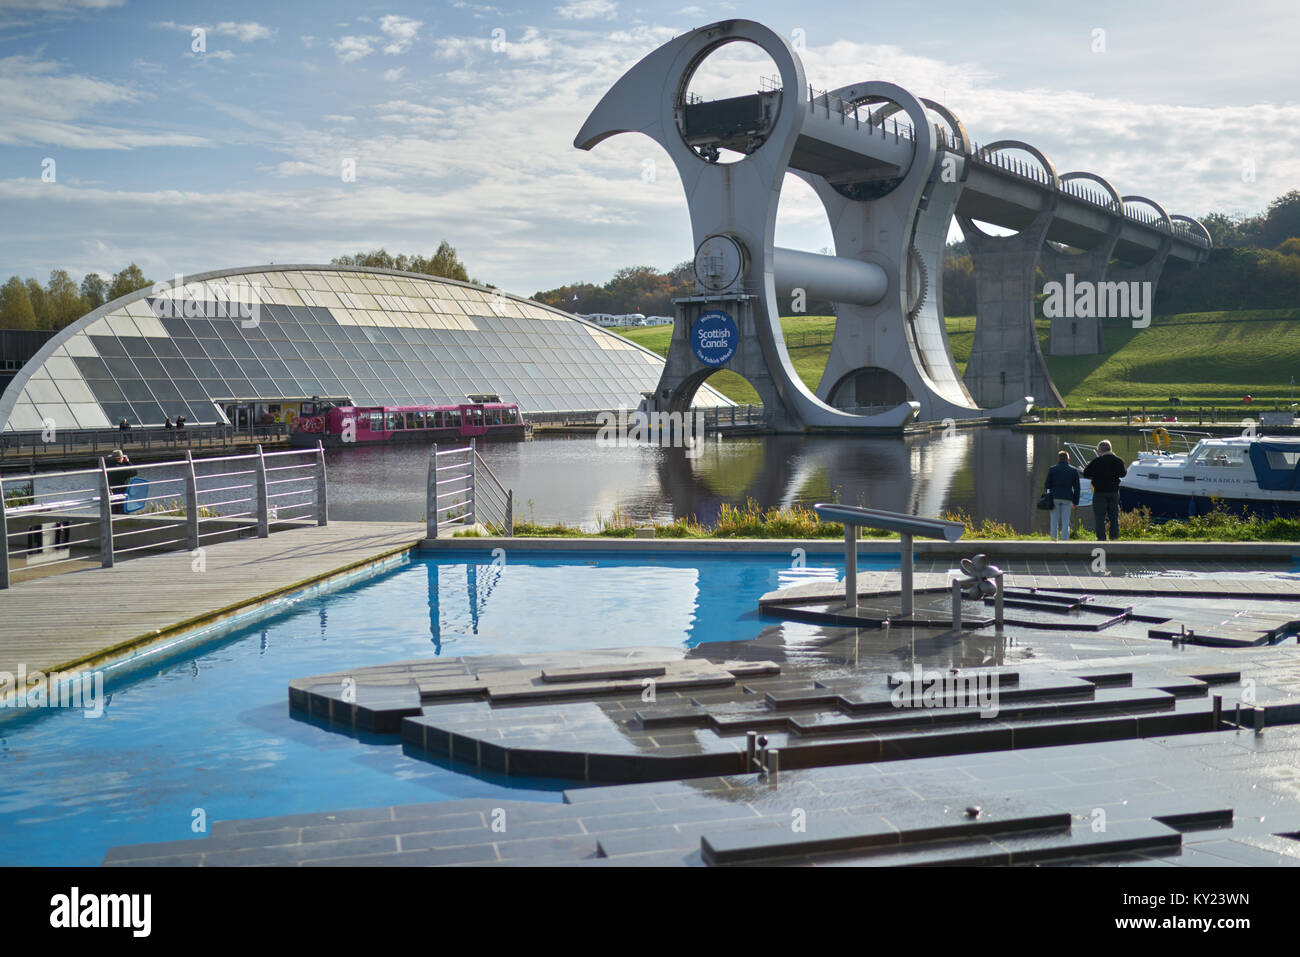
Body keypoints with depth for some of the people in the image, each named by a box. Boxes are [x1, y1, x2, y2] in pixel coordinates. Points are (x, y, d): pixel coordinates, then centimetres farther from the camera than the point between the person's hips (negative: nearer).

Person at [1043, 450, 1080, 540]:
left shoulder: (1052, 469, 4)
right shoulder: (1074, 470, 6)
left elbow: (1047, 485, 3)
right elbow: (1076, 488, 7)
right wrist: (1075, 502, 11)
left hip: (1055, 497, 0)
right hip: (1067, 499, 0)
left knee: (1055, 520, 5)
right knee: (1065, 521, 2)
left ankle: (1054, 538, -1)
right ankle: (1064, 540, -2)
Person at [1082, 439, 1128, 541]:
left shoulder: (1097, 461, -12)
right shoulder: (1118, 461, 1)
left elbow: (1086, 474, -9)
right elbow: (1123, 473, 17)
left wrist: (1087, 466, 10)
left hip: (1100, 492, -4)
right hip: (1114, 492, 4)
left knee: (1099, 516, 0)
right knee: (1114, 515, 13)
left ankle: (1101, 537, -4)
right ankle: (1114, 536, 13)